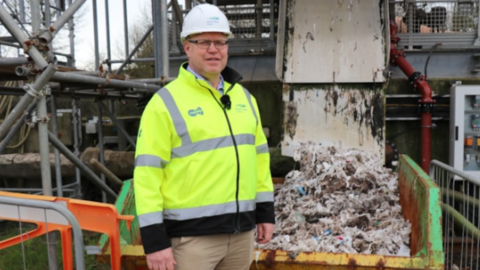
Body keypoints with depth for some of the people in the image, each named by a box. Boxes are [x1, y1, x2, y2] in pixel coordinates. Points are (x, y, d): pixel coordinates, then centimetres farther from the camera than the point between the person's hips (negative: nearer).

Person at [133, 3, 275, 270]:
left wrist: (265, 211, 12)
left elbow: (259, 155, 14)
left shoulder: (243, 96, 10)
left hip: (241, 229, 6)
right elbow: (147, 173, -12)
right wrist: (154, 240, -14)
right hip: (191, 234, -5)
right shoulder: (166, 102, -9)